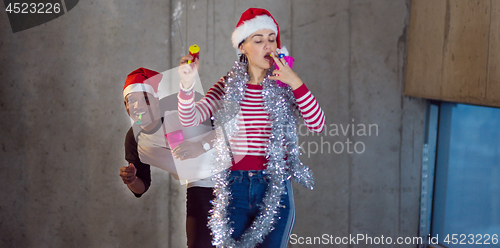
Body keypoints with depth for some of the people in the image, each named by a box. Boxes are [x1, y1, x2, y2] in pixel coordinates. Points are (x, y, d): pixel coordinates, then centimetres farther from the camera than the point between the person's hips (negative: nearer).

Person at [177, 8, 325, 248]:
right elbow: (190, 119, -6)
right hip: (235, 185, 0)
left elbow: (317, 125, -8)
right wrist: (187, 85, -24)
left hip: (275, 188, 0)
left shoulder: (285, 86, 2)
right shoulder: (228, 86, 3)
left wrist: (296, 83, -16)